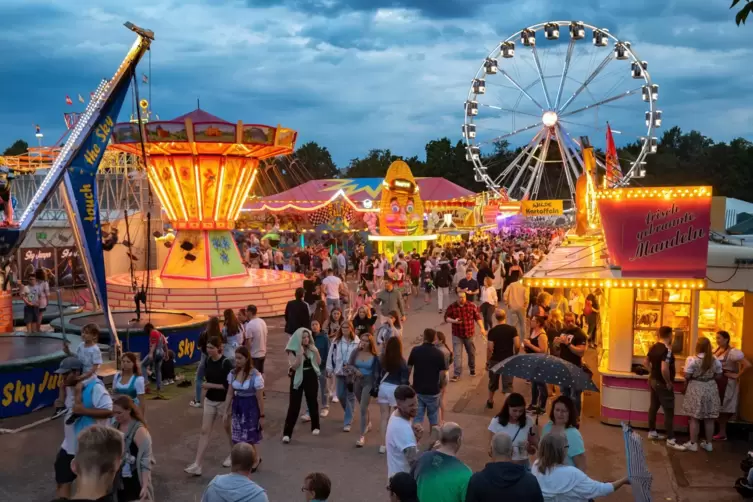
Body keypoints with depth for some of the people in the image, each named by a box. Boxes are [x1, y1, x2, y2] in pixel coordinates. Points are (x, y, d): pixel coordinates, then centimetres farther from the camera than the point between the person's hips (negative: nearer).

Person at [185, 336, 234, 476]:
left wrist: (211, 385, -20)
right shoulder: (208, 361, 0)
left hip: (223, 402, -5)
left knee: (228, 429, 14)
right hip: (209, 401, 6)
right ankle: (197, 465, 0)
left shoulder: (226, 363, -19)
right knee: (204, 431, 1)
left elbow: (229, 385, -20)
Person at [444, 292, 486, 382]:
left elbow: (477, 317, 0)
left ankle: (472, 369, 41)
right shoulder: (452, 307, -9)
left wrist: (482, 328, -7)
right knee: (457, 354, -6)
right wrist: (454, 321, -21)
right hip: (457, 335, -1)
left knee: (471, 353, 17)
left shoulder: (472, 306, -5)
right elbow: (446, 318, -2)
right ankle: (457, 374, -2)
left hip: (469, 334, 2)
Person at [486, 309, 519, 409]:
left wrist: (488, 362, -1)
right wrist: (515, 355, 8)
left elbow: (490, 348, -12)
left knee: (493, 382, 19)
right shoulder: (512, 329, -9)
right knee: (508, 385, 3)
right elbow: (517, 345, -11)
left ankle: (490, 402, 37)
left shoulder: (492, 331, -10)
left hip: (495, 360, 1)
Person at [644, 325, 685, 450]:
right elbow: (664, 369, -32)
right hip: (662, 384, -9)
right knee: (669, 411, -4)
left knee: (653, 407, 17)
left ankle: (652, 432, 28)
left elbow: (646, 362, 16)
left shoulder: (653, 347, 5)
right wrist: (668, 382, -20)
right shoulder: (667, 350, -22)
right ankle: (671, 440, -1)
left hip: (653, 381, 9)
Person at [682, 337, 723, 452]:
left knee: (694, 418, 5)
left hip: (696, 389, -4)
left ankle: (693, 443, 11)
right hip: (711, 389, 4)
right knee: (709, 419, 12)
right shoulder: (716, 361, -2)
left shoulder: (692, 359, -14)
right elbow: (718, 376, 6)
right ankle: (708, 443, 22)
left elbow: (687, 376, -13)